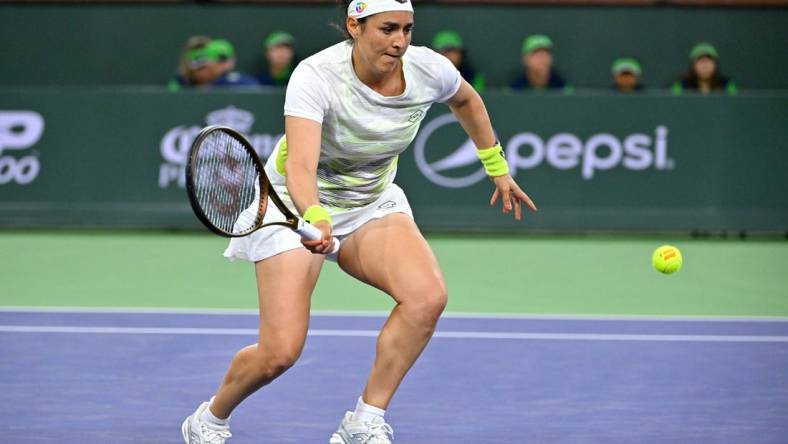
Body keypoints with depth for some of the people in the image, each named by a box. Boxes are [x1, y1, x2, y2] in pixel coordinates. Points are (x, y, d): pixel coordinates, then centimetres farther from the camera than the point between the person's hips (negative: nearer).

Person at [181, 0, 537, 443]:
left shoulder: (429, 70, -16)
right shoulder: (316, 76, -29)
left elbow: (467, 100, 10)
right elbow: (300, 166, -42)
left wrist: (498, 168, 16)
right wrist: (315, 219, -61)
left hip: (373, 203, 4)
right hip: (296, 206, -4)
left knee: (429, 296, -26)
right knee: (280, 352, -13)